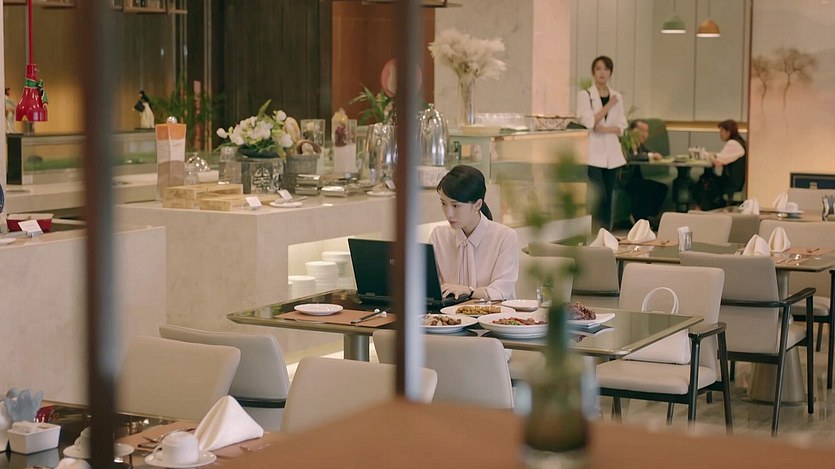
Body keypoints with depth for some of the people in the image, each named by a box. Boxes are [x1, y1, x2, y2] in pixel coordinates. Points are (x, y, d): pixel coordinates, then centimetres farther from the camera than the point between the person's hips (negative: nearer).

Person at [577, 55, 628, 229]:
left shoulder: (617, 97, 12)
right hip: (592, 153, -4)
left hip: (611, 154, 4)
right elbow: (589, 122, -11)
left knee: (607, 199, 4)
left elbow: (621, 127, 7)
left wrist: (605, 129, -11)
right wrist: (609, 105, -10)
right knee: (599, 197, -12)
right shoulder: (584, 95, 0)